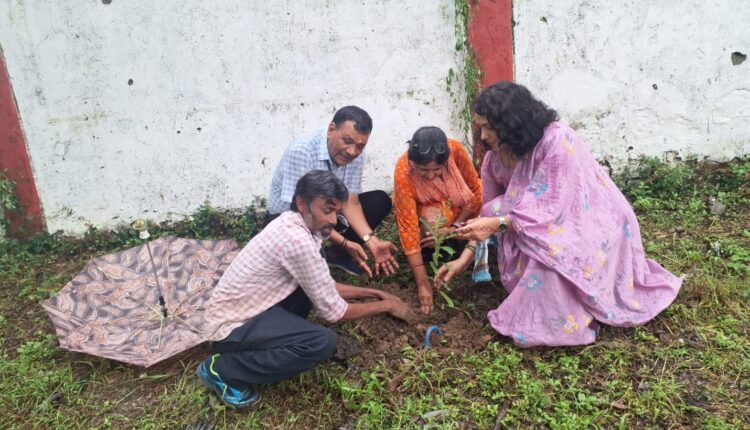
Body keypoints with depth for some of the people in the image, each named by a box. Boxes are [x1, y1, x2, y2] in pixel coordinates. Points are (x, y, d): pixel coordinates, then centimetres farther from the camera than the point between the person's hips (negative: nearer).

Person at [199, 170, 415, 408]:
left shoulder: (292, 224, 2)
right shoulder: (297, 241, -27)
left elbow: (324, 286, 15)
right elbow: (332, 311, -18)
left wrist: (370, 292, 10)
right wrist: (386, 305, -5)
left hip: (246, 307, 9)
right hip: (232, 324, -9)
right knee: (323, 342, -23)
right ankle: (222, 369, -7)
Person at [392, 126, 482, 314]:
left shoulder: (455, 149, -30)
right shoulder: (403, 172, -35)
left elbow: (475, 190, -16)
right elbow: (408, 227, -33)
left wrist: (455, 227, -27)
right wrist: (422, 281, -33)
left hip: (456, 208, 4)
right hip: (420, 211, -3)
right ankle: (427, 249, -6)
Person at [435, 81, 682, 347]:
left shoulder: (557, 140, -29)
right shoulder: (495, 158, -8)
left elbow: (552, 209, -30)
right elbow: (490, 213, -1)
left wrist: (499, 223, -38)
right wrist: (464, 259, -7)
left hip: (594, 224, -7)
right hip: (552, 223, 7)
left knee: (546, 253, -32)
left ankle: (550, 328, -11)